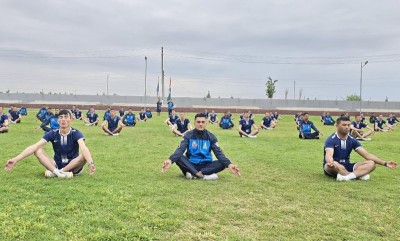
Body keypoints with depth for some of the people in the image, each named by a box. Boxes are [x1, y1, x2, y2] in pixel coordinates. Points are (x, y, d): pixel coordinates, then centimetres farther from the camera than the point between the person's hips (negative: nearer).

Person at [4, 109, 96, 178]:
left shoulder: (76, 133, -14)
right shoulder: (53, 133, -5)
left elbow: (84, 149, -33)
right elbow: (35, 146, -15)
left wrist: (91, 163, -53)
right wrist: (15, 159, -27)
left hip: (73, 166, -3)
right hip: (56, 165, 3)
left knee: (84, 156, -33)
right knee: (38, 151, -16)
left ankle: (55, 172, -28)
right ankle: (57, 172, -36)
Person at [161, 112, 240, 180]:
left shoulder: (211, 136, 0)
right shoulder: (188, 135, -3)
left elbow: (219, 152, -10)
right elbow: (180, 150, -17)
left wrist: (229, 164, -29)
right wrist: (170, 160, -39)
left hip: (206, 165, 1)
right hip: (191, 164, -1)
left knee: (222, 164, -25)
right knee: (178, 158, -29)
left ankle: (193, 174, -32)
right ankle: (202, 175, -39)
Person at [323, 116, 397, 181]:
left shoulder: (352, 140, 4)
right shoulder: (331, 140, -14)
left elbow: (367, 155, 0)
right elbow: (329, 155, -33)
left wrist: (385, 163, -11)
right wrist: (331, 163, -58)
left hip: (346, 166, 6)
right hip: (334, 167, -6)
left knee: (371, 163, -14)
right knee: (334, 164, -42)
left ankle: (347, 176, -39)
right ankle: (358, 175, -26)